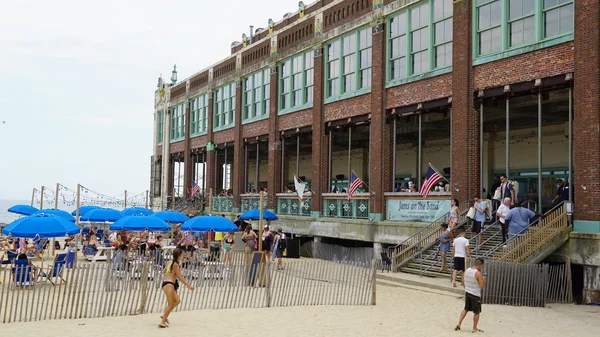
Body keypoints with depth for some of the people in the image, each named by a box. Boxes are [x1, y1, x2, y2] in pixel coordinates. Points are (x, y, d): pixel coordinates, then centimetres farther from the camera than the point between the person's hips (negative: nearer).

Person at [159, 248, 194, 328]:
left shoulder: (171, 262, 14)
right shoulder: (176, 264, -12)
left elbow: (164, 271, 24)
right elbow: (180, 277, -11)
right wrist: (188, 286, -8)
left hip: (166, 283, 9)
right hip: (169, 284, -9)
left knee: (177, 300, 15)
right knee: (171, 304, -6)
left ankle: (164, 315, 13)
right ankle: (162, 322, -7)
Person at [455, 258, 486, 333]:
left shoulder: (467, 271, 1)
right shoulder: (478, 273, -20)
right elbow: (482, 285, -16)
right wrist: (484, 278, 1)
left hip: (467, 292, 6)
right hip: (475, 295, -6)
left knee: (466, 309, 21)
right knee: (477, 312, 8)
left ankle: (459, 324, 14)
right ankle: (475, 329, 16)